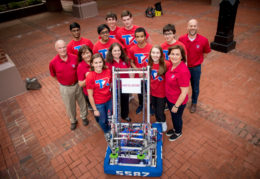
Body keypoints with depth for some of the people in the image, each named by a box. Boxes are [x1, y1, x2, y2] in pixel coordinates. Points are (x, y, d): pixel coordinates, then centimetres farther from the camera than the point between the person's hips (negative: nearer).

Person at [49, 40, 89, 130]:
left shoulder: (74, 58, -16)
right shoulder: (53, 63, -18)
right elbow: (53, 75, 1)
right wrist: (62, 81, 0)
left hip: (77, 85, 1)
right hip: (65, 88, 0)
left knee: (82, 101, 20)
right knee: (70, 106, 19)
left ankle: (84, 117, 48)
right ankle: (73, 121, 46)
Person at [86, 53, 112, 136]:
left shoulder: (108, 71, -13)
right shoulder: (90, 76, -24)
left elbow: (111, 85, 2)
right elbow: (90, 96, -16)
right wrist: (95, 110, -11)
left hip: (109, 100, 3)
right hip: (98, 104, -3)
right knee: (102, 120, 19)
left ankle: (111, 130, 57)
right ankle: (106, 132, 53)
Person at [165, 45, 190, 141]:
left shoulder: (183, 71, -33)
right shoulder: (172, 64, -9)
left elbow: (184, 92, -26)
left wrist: (176, 106, -18)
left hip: (178, 101, -7)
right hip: (169, 97, 7)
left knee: (177, 117, 20)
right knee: (172, 115, 29)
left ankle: (178, 132, 51)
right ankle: (175, 129, 58)